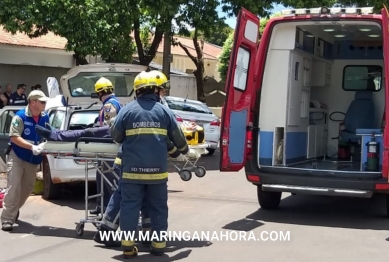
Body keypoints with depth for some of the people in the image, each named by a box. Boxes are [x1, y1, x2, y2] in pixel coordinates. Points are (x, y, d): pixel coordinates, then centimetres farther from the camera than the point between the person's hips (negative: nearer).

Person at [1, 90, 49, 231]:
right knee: (14, 188, -12)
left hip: (33, 159, 6)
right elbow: (15, 137, -23)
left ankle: (14, 210, 40)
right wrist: (32, 147, -33)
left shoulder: (45, 117, -1)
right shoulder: (20, 116, -17)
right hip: (17, 157, -6)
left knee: (27, 188, 17)